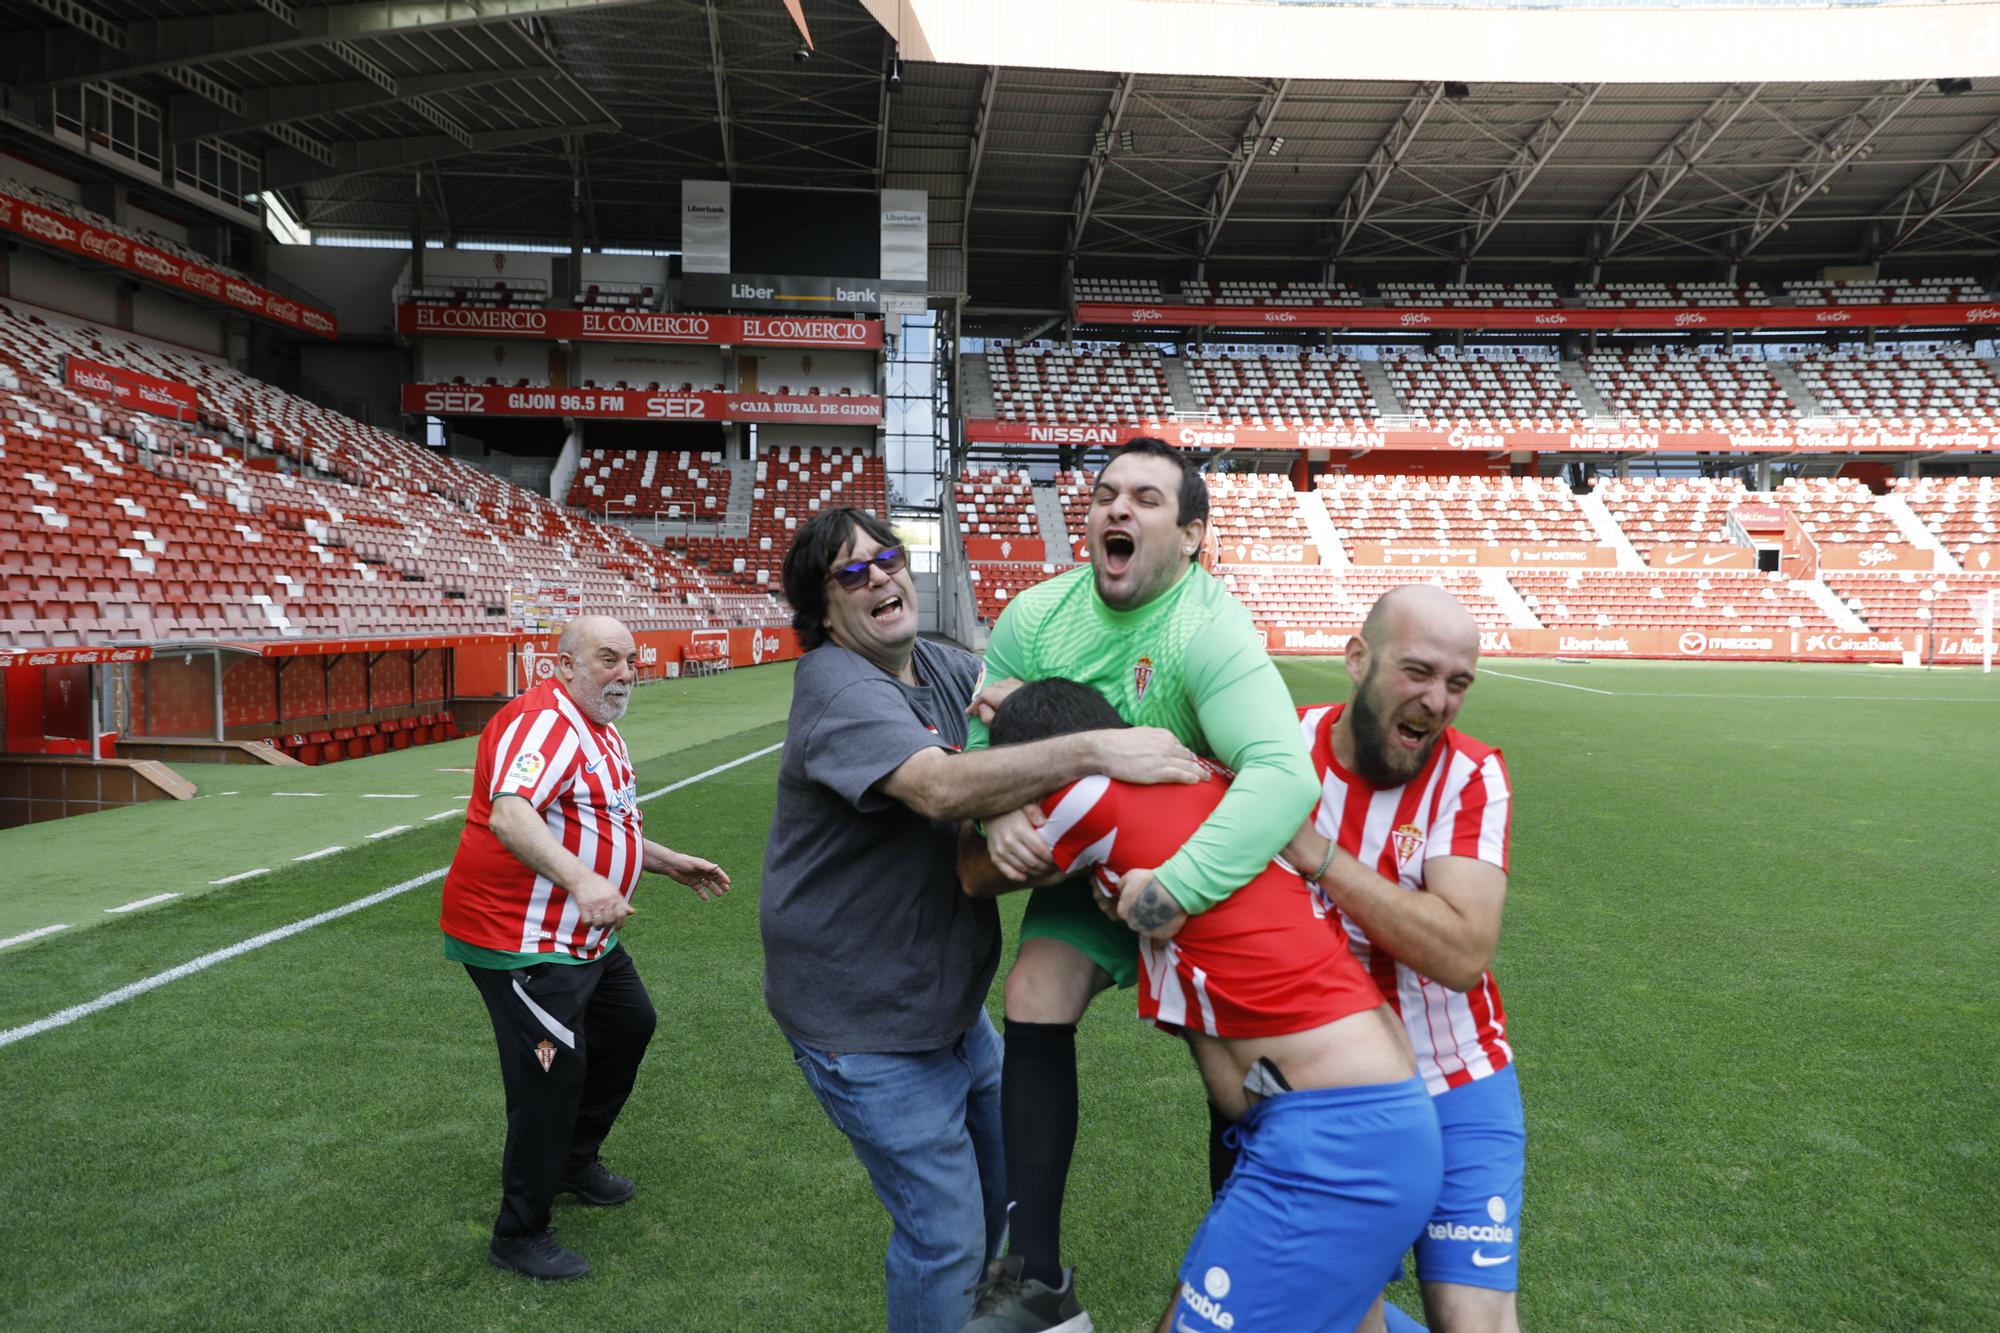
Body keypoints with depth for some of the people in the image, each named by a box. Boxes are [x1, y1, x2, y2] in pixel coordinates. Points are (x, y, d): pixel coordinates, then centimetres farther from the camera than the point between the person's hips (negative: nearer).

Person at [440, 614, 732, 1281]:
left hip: (585, 936, 11)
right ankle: (519, 1236, 12)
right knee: (553, 1073, -7)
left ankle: (574, 1161, 41)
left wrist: (671, 862, 26)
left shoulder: (601, 730, 14)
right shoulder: (545, 721, -21)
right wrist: (581, 879, -51)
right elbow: (507, 814, -38)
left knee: (628, 1026, 21)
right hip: (524, 942, -11)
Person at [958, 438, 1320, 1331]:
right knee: (1034, 1000, -13)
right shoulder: (1035, 616, -14)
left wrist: (1176, 887, -49)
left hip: (1208, 872, -3)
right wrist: (999, 815, -29)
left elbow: (1285, 774, -44)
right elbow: (986, 743, -7)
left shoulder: (1210, 629, -31)